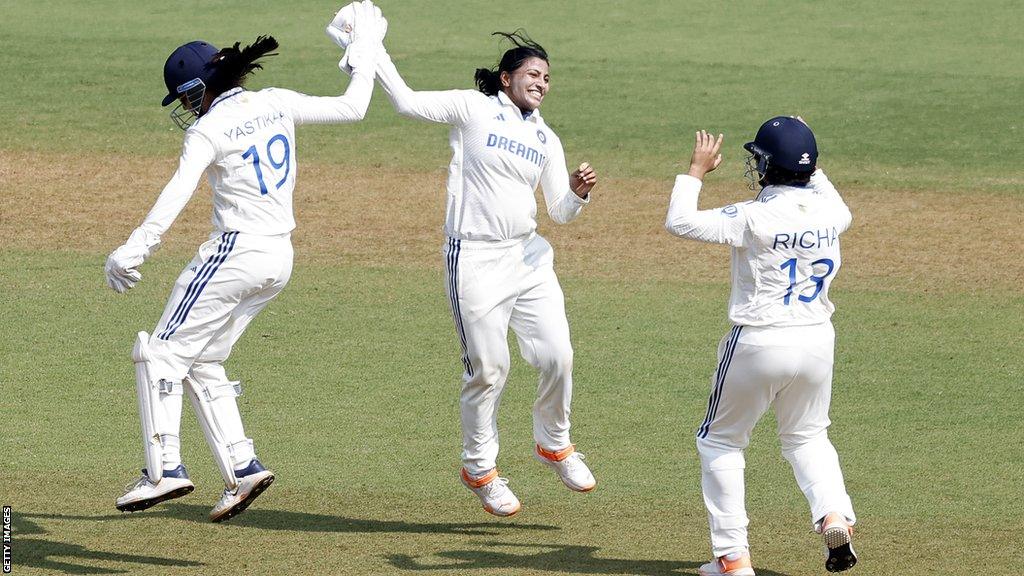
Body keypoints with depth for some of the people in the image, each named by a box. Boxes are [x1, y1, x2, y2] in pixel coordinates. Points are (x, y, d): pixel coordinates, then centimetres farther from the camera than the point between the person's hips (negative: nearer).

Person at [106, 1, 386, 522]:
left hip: (234, 254, -8)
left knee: (163, 353, -1)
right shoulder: (277, 104, 6)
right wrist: (364, 49, 27)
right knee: (203, 364, 16)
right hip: (279, 259, 8)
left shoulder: (208, 130, -12)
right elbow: (352, 107, 13)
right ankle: (242, 469, 7)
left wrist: (132, 252, -34)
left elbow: (175, 196, -26)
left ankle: (165, 469, -9)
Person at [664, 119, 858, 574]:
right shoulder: (827, 211, -1)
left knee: (720, 441, 13)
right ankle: (835, 514, -1)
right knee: (807, 437, 26)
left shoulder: (755, 218, -18)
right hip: (817, 340, 5)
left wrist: (697, 169, -3)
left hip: (759, 344, -5)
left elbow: (679, 222, -15)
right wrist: (812, 169, 27)